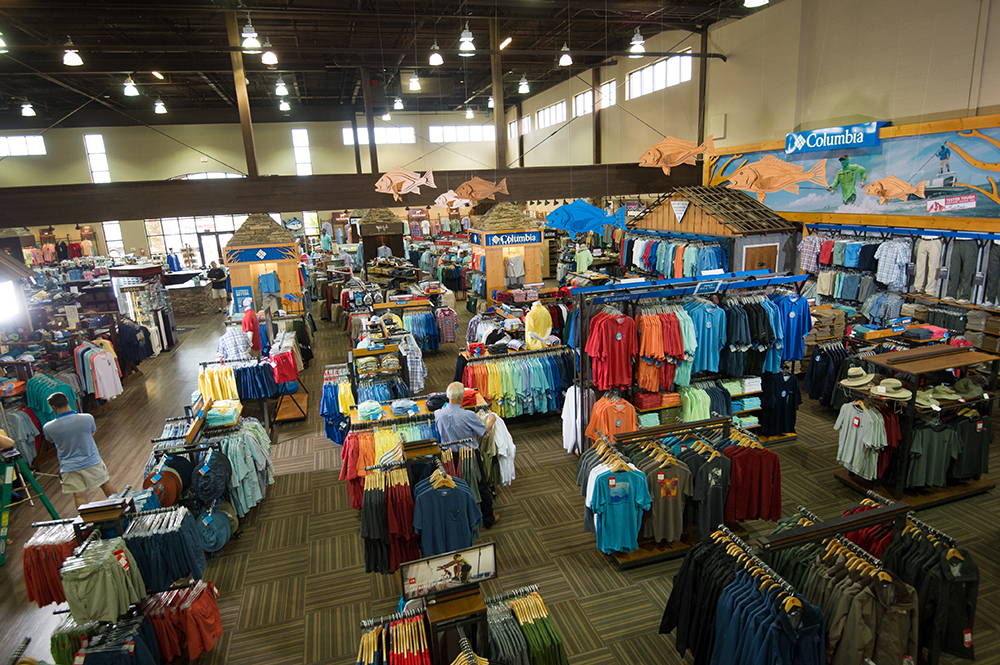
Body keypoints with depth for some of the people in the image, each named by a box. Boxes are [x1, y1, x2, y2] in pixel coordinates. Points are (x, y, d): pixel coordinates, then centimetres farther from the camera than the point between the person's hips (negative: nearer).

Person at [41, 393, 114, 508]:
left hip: (69, 468, -1)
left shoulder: (48, 428, -14)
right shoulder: (87, 418, -16)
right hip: (92, 462, 1)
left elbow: (50, 440, 8)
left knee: (80, 497, 5)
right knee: (106, 485, 21)